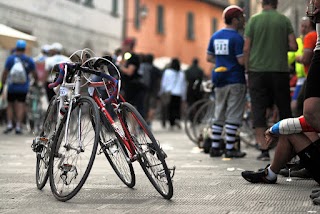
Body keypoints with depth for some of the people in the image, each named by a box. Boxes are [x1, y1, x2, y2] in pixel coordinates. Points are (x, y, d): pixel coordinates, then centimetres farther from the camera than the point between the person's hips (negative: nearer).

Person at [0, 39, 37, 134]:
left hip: (12, 87, 0)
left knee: (10, 105, 12)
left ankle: (9, 124, 0)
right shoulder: (29, 60, -4)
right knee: (20, 106, 4)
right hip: (23, 88, 0)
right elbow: (34, 74, 3)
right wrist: (36, 82, 21)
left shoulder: (10, 58, -6)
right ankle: (18, 126, 0)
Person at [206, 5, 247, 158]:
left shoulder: (215, 36, 9)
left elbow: (209, 58, 14)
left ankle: (215, 147, 13)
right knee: (233, 115, -2)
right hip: (235, 80, -7)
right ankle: (230, 148, -3)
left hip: (219, 80, 7)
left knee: (219, 115, 13)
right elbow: (242, 60, -18)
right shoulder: (237, 38, -13)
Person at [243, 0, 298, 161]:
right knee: (284, 110, 12)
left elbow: (246, 48, -3)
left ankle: (264, 150, -4)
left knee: (259, 111, 1)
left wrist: (247, 70, 6)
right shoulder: (284, 20, 2)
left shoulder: (253, 20, 0)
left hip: (257, 71, -1)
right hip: (280, 70, 1)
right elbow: (293, 46, -3)